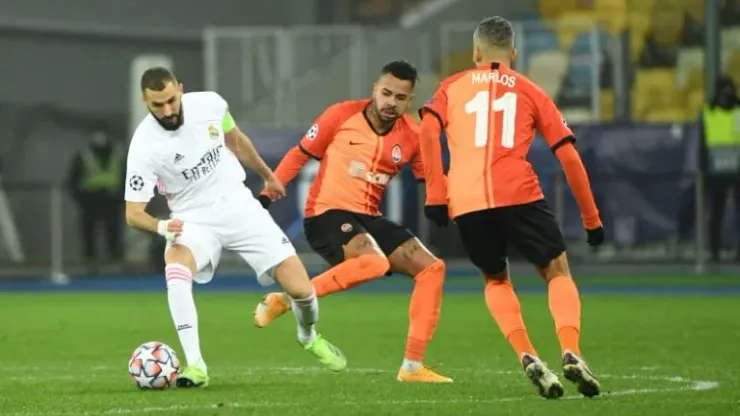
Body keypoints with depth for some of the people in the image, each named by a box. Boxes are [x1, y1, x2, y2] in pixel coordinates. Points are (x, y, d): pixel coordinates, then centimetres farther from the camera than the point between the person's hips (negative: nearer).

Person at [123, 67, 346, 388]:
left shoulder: (209, 104, -10)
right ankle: (195, 366, -31)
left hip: (239, 205, 3)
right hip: (194, 220, -3)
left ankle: (309, 336, 31)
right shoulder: (144, 146, -21)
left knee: (300, 289, -5)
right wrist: (162, 227, -39)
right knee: (176, 270, -37)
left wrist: (267, 175, 27)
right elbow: (133, 214, -18)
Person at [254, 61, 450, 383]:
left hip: (369, 220, 6)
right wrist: (266, 194, -3)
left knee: (432, 268, -2)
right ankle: (286, 300, -23)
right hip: (326, 215, -6)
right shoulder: (342, 116, -6)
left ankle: (413, 366, 1)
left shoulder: (411, 137, 4)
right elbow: (300, 155, 2)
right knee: (374, 262, -34)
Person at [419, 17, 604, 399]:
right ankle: (571, 353, -10)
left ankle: (527, 357, 0)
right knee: (557, 271, 15)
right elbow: (569, 156, 14)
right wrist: (591, 219, 19)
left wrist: (435, 194, 2)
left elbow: (428, 132, 1)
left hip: (465, 202, 1)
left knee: (496, 280, 23)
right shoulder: (530, 92, 19)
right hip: (518, 194, -1)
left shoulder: (452, 87, 20)